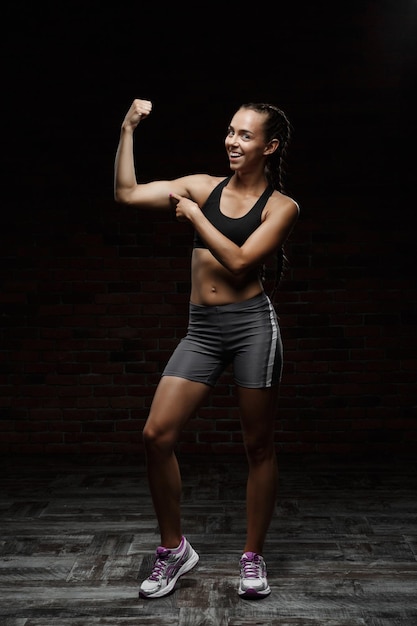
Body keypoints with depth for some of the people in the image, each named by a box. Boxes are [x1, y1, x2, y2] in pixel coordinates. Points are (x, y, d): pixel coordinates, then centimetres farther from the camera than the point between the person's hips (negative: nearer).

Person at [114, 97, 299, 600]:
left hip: (252, 324, -3)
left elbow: (239, 262, -11)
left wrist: (194, 216, -4)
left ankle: (253, 556, 25)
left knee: (258, 446, 6)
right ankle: (174, 549, 16)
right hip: (201, 329, 3)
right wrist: (128, 129, 4)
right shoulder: (204, 186, 12)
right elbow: (127, 193, 5)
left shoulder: (281, 206, 2)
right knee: (156, 435, -5)